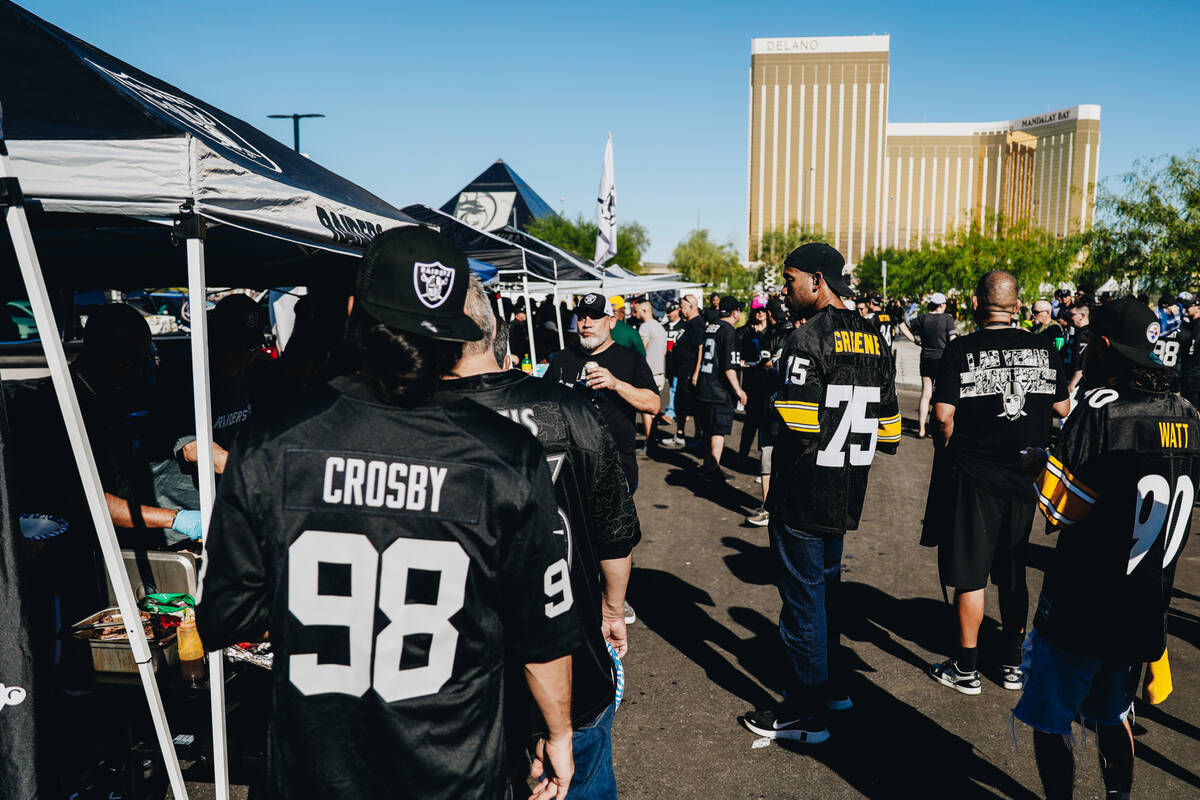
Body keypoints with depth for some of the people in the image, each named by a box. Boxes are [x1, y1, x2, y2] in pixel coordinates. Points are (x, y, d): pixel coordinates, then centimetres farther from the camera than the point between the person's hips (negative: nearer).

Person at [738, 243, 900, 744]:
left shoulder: (808, 337, -17)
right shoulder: (872, 338, 9)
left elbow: (798, 421, -26)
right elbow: (888, 422, 10)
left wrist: (771, 398, -7)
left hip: (803, 495, -8)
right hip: (847, 494, 9)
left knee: (803, 599, 2)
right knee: (827, 588, 22)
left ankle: (806, 714, 14)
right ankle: (832, 686, 36)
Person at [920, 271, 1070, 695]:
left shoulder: (961, 350, -12)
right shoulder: (1044, 347, 1)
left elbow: (943, 414, -16)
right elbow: (1062, 408, 6)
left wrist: (949, 447, 2)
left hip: (973, 476, -4)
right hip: (1027, 477, 4)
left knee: (970, 575, 5)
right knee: (1014, 574, 17)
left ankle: (966, 668, 15)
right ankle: (1013, 663, 28)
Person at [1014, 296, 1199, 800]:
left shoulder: (1102, 409, -21)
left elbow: (1060, 510, -19)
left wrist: (1038, 465, -4)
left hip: (1080, 611, -7)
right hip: (1145, 615, 7)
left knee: (1051, 721, 11)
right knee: (1112, 716, 26)